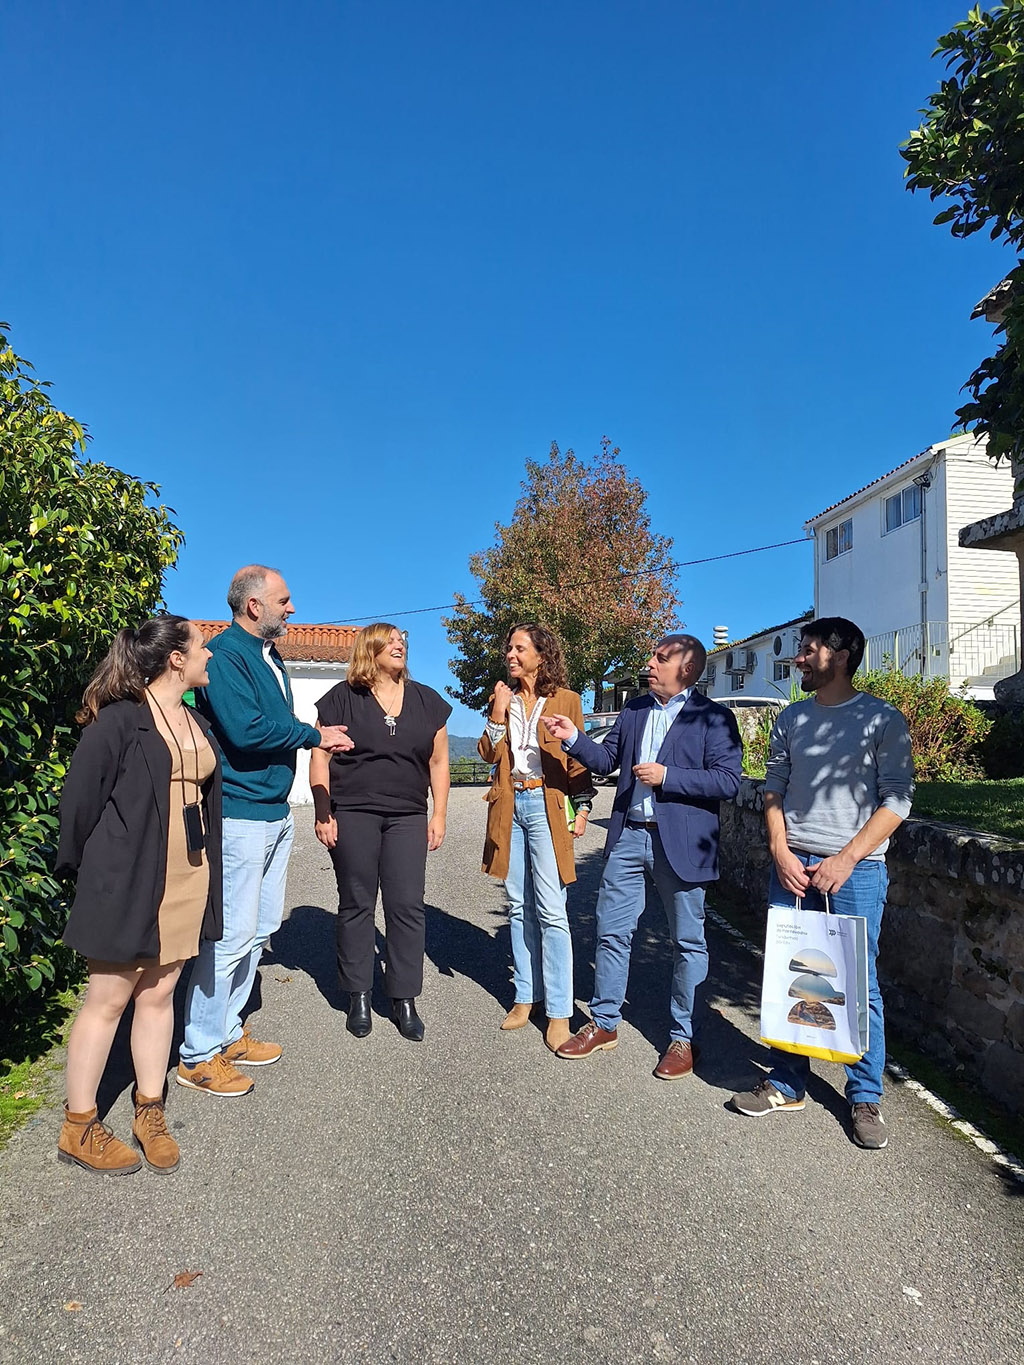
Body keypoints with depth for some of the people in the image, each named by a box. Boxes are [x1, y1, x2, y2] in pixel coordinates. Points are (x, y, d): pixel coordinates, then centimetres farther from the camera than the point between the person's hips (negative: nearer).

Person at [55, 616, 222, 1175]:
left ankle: (150, 1112, 27)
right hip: (127, 878, -6)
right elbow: (80, 796, -8)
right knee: (108, 999, 4)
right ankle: (78, 1128, 21)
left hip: (186, 878, 6)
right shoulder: (120, 719, -11)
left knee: (160, 991, 14)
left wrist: (206, 868, 14)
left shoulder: (197, 723, 12)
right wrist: (82, 867, 1)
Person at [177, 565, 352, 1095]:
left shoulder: (269, 656, 15)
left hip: (275, 813, 10)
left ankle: (227, 1031, 30)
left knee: (261, 926, 16)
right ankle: (199, 1055, 10)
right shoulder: (224, 653, -15)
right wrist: (313, 735, -14)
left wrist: (313, 735, 1)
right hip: (240, 815, -10)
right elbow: (245, 729, -25)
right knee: (233, 932, -5)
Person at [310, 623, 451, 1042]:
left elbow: (438, 761, 11)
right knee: (356, 905, 6)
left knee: (407, 906, 0)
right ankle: (358, 998, 19)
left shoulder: (426, 701, 10)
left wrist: (439, 814, 5)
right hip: (353, 815, -2)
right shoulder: (343, 698, 2)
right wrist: (322, 813, -7)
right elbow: (320, 757, 0)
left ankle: (404, 1000, 12)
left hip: (407, 818, 2)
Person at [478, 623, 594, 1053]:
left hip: (547, 806, -4)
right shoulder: (502, 698, 12)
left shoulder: (566, 700, 2)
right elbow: (488, 753, 4)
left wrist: (582, 808, -5)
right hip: (509, 806, 5)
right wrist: (498, 713, -7)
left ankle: (558, 1011, 2)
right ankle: (526, 996, 22)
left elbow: (579, 760, 2)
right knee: (519, 907, 11)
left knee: (550, 911, -7)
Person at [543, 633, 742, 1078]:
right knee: (611, 932, 10)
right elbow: (607, 760, 12)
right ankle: (604, 1024, 27)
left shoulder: (713, 718, -6)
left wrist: (667, 776, -19)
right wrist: (574, 738, -4)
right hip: (629, 836, 5)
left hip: (681, 842, -4)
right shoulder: (634, 709, 11)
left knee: (687, 942, 8)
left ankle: (681, 1037, 25)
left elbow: (728, 781, -13)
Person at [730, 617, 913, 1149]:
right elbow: (774, 791, 12)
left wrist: (846, 859, -13)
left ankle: (865, 1099, 19)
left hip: (855, 869, -4)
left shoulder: (883, 720, -3)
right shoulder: (790, 720, 11)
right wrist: (781, 853, -2)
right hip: (792, 865, 4)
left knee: (858, 984, 2)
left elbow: (896, 800, -6)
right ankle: (787, 1084, 23)